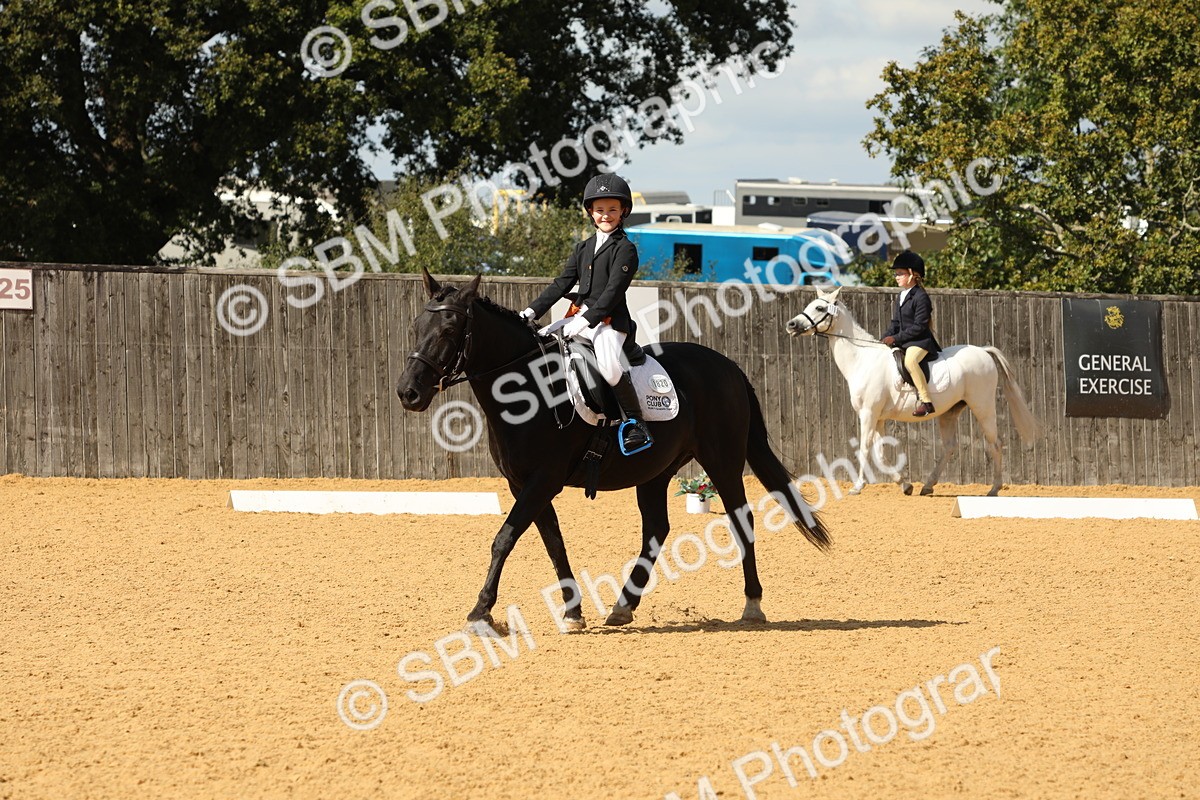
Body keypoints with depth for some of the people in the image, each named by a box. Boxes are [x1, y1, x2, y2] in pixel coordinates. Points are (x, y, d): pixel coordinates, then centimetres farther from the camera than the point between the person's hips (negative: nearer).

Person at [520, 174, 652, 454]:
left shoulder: (625, 250, -4)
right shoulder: (583, 248, 18)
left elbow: (613, 291, -13)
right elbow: (561, 284, 15)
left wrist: (587, 320, -22)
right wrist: (532, 312, 3)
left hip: (609, 321, -8)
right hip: (579, 317, 8)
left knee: (610, 367, -33)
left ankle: (635, 422, -20)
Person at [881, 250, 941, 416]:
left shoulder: (921, 297, -13)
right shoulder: (901, 296, 17)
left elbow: (919, 326, -18)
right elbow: (895, 323, 20)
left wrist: (896, 338, -19)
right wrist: (886, 339, 2)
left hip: (920, 341, -11)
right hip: (903, 342, 11)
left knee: (910, 360, -37)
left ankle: (926, 402, -41)